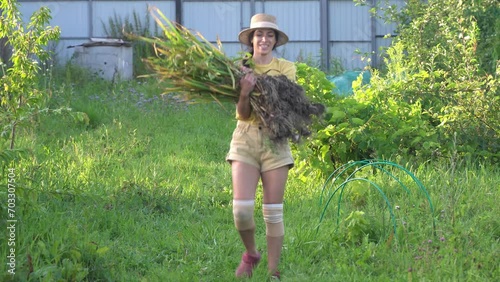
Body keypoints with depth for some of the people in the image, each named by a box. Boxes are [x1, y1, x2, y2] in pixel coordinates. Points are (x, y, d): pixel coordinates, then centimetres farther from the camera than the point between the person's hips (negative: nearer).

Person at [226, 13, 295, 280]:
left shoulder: (286, 68, 5)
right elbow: (242, 114, -5)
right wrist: (245, 92, -25)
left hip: (275, 141, 0)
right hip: (245, 141, 0)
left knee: (273, 212, 0)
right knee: (241, 209, -12)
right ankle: (250, 254, 16)